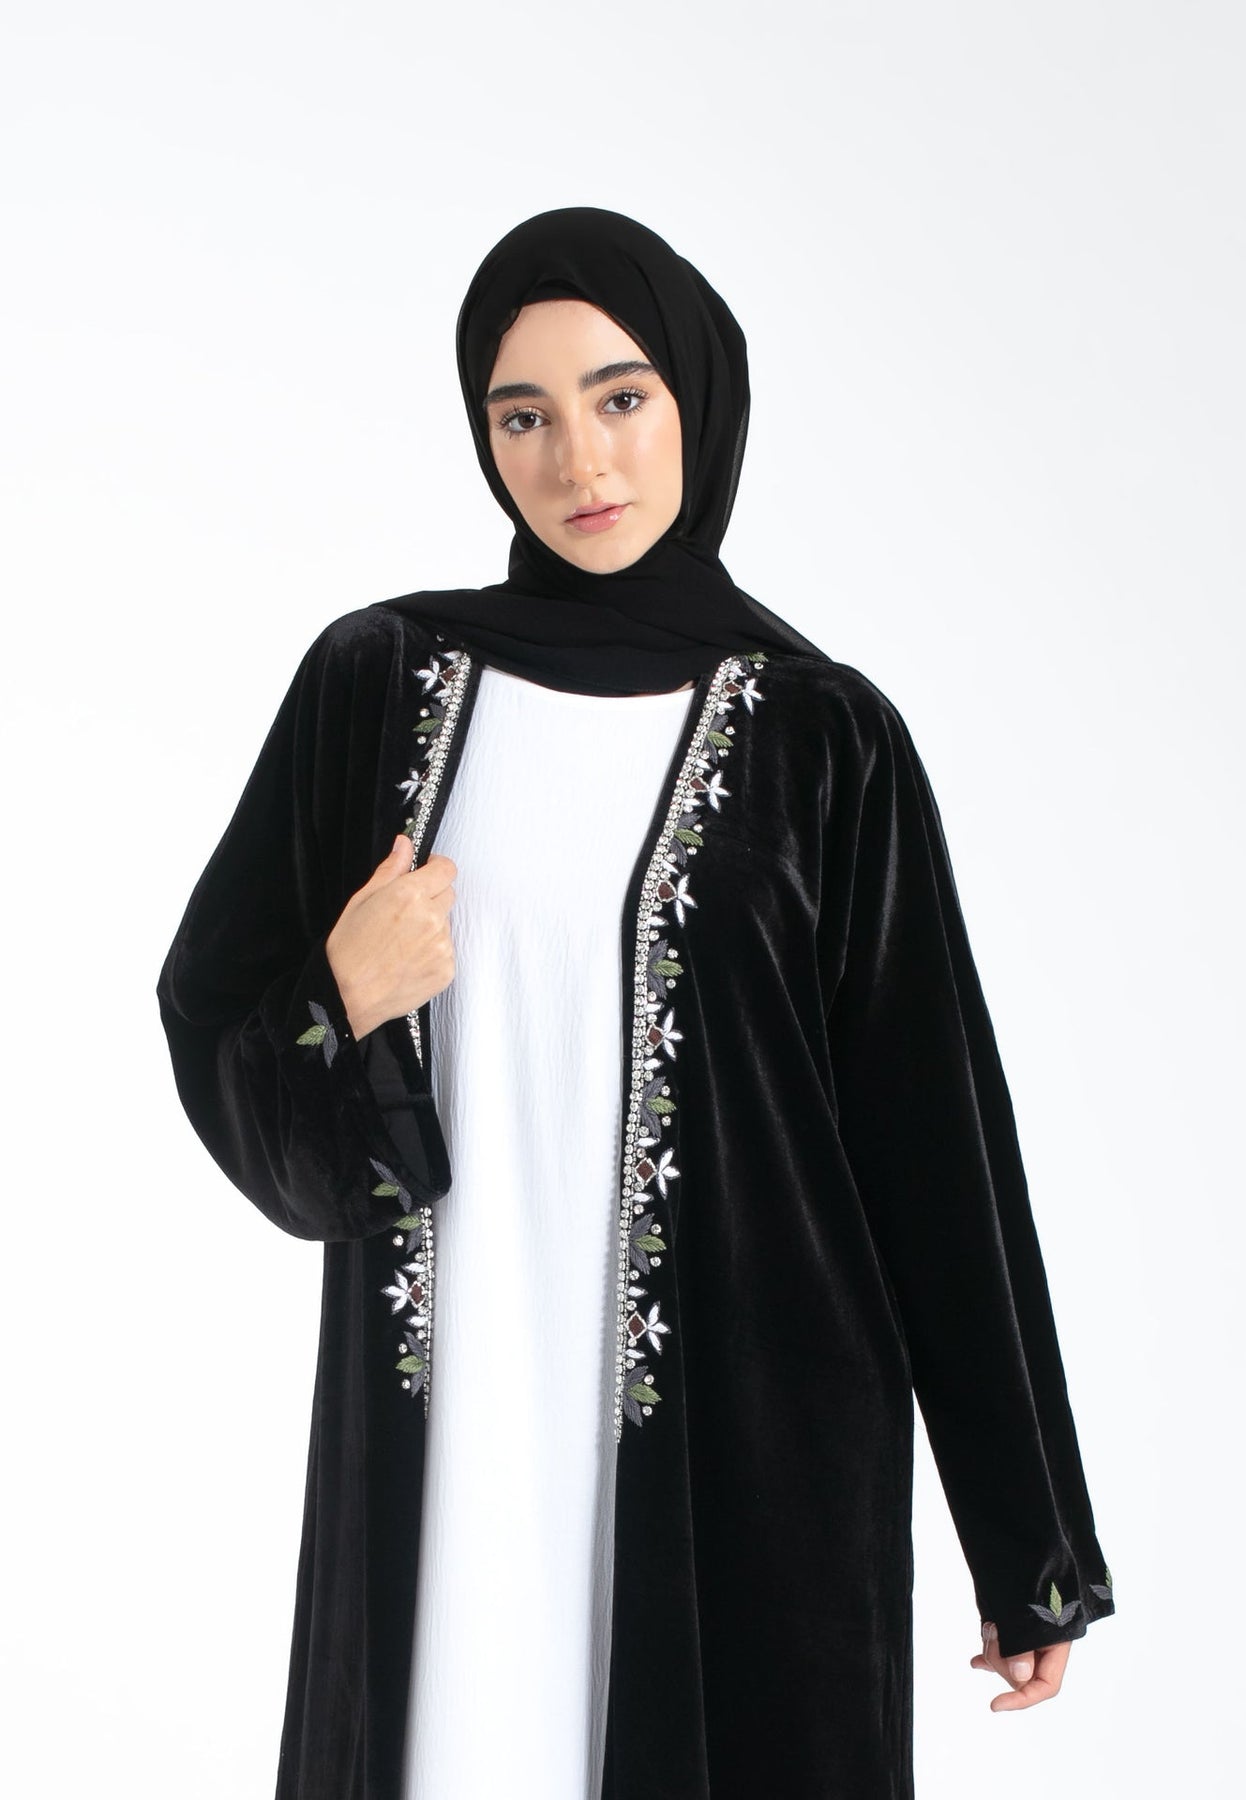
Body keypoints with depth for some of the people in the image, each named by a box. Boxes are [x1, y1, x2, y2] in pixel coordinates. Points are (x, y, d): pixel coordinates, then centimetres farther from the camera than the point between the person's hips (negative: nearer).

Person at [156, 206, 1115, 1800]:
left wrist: (1032, 1550, 0)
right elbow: (210, 1024, 9)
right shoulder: (376, 682, 5)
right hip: (449, 1426, 1)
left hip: (746, 1426, -1)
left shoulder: (825, 737, 0)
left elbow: (936, 1147, 0)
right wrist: (346, 1002, -14)